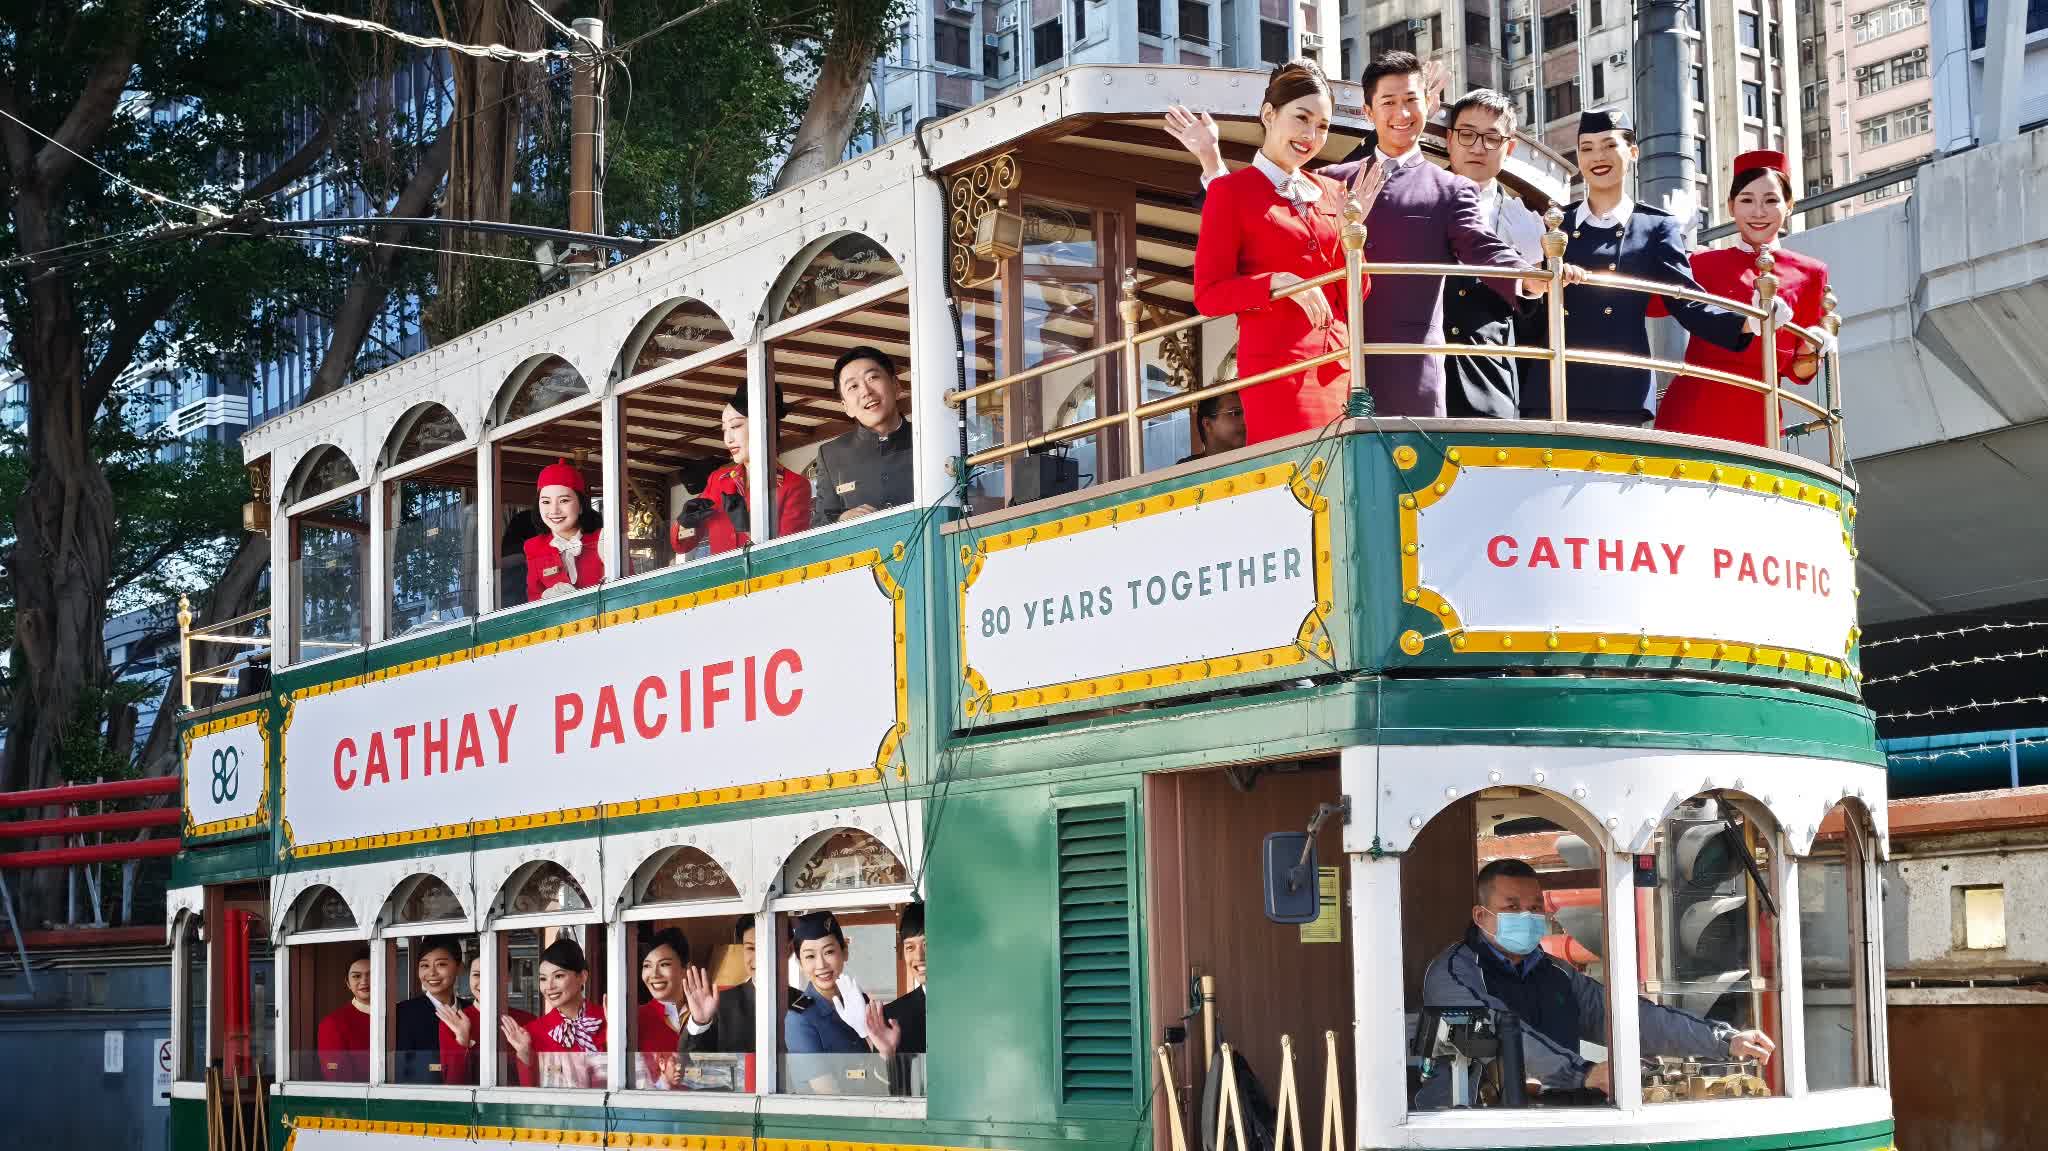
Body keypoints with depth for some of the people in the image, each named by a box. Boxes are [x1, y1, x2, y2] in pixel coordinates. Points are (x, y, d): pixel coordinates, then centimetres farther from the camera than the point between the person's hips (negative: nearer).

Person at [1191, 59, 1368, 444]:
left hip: (1338, 368, 5)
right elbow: (1208, 295, -4)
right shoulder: (1230, 191, 1)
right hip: (1277, 367, -5)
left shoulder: (1329, 193, 16)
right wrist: (1278, 283, -18)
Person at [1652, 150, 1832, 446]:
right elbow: (1646, 302, -8)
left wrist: (1810, 351, -7)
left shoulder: (1809, 273, 9)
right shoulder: (1703, 263, 9)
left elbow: (1797, 371, 10)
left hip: (1757, 419, 0)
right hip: (1692, 409, 0)